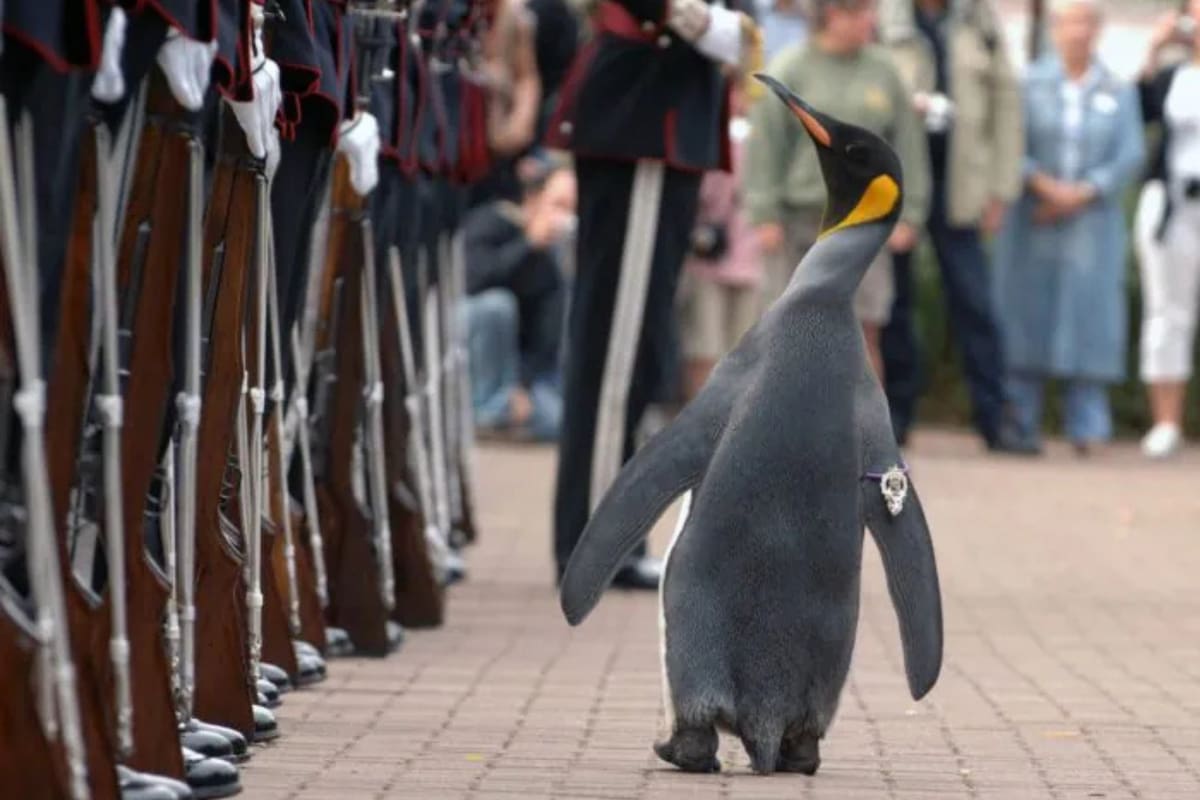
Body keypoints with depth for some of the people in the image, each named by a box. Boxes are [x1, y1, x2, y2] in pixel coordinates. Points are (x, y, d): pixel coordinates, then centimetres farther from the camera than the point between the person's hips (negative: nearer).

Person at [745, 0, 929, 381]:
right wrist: (765, 216, -9)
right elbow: (764, 144, -5)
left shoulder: (882, 71, 7)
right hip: (799, 218, -2)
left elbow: (907, 144, 9)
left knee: (864, 333, -1)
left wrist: (908, 215, 4)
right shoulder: (789, 70, -2)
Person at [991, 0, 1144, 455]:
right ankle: (1021, 426, 3)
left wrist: (1081, 194, -12)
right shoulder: (1030, 84, 5)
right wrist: (1044, 185, -16)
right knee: (1026, 316, -1)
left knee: (1089, 314, -6)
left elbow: (1130, 156, 0)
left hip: (1091, 222, 0)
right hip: (1031, 225, 0)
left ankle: (1088, 430, -5)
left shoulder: (1118, 92, 7)